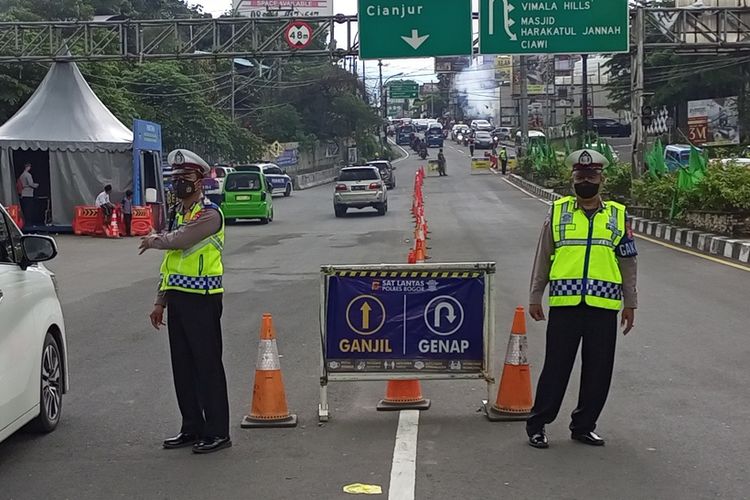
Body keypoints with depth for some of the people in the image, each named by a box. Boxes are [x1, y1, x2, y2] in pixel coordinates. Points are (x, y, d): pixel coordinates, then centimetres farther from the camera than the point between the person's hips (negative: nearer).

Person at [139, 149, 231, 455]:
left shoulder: (209, 213, -11)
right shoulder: (177, 212, 18)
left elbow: (179, 241, -25)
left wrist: (154, 240, -3)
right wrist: (160, 301, 18)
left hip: (202, 299, -9)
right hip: (178, 298, 9)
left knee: (208, 366, -4)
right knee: (182, 366, 12)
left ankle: (217, 432, 4)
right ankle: (192, 428, 23)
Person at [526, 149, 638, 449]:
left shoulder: (618, 215, 9)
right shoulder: (558, 212, 6)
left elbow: (628, 263, 12)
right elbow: (542, 258, 9)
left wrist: (630, 303, 9)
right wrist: (535, 298, 7)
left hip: (604, 306, 2)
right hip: (564, 303, -2)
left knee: (599, 372, 7)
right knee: (556, 367, 2)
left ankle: (583, 425, 22)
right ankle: (537, 424, 14)